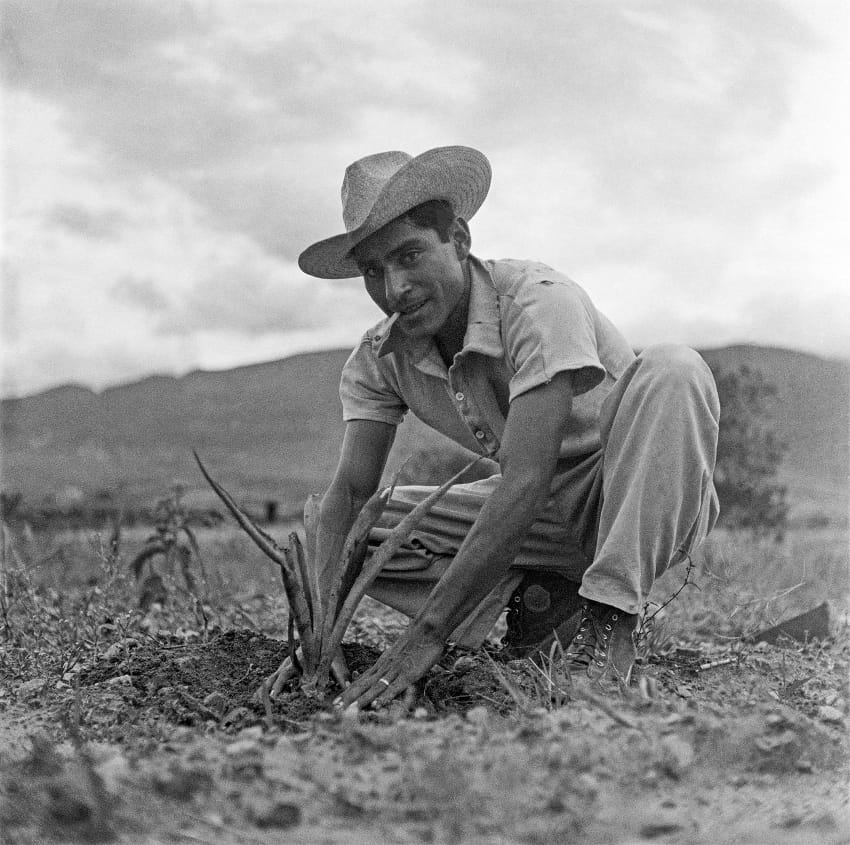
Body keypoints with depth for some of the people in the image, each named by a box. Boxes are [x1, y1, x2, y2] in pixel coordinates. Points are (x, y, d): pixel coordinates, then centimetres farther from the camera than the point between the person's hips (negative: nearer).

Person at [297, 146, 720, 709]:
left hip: (646, 501, -5)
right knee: (356, 533, -8)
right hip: (550, 516, 5)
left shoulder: (542, 302, -28)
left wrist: (427, 636, -41)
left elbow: (524, 483, -37)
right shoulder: (379, 361, -8)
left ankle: (610, 618, -29)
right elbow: (350, 492, -13)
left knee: (671, 371, -36)